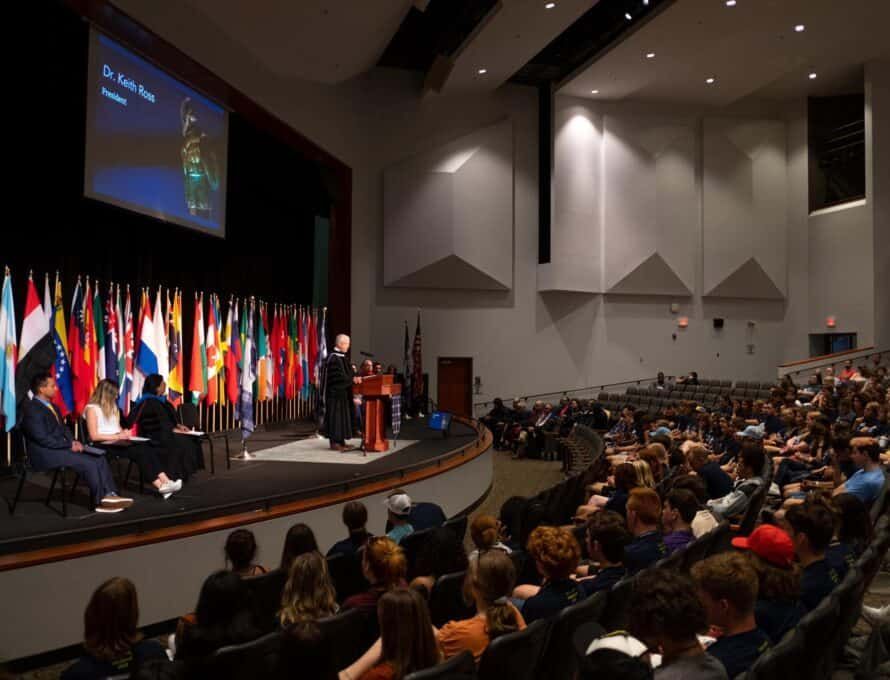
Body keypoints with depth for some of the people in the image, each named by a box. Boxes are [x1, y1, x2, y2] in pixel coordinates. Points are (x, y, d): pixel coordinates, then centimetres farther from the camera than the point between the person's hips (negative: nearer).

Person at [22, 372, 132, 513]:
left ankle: (110, 495, -17)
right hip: (46, 454, -9)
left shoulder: (52, 406, 17)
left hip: (61, 448, 9)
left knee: (100, 459, -8)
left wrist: (73, 442, 0)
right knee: (89, 463, -22)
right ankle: (100, 502, -10)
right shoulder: (32, 409, -13)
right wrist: (69, 445, -15)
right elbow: (43, 438, -20)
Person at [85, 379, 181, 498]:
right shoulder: (92, 408, -5)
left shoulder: (112, 407, 21)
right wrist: (118, 436, -14)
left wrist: (124, 433, 4)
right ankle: (160, 486, -29)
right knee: (139, 452, -28)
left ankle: (166, 482, -35)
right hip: (103, 445, -7)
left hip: (117, 442, 7)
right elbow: (94, 436, -13)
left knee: (147, 450, -21)